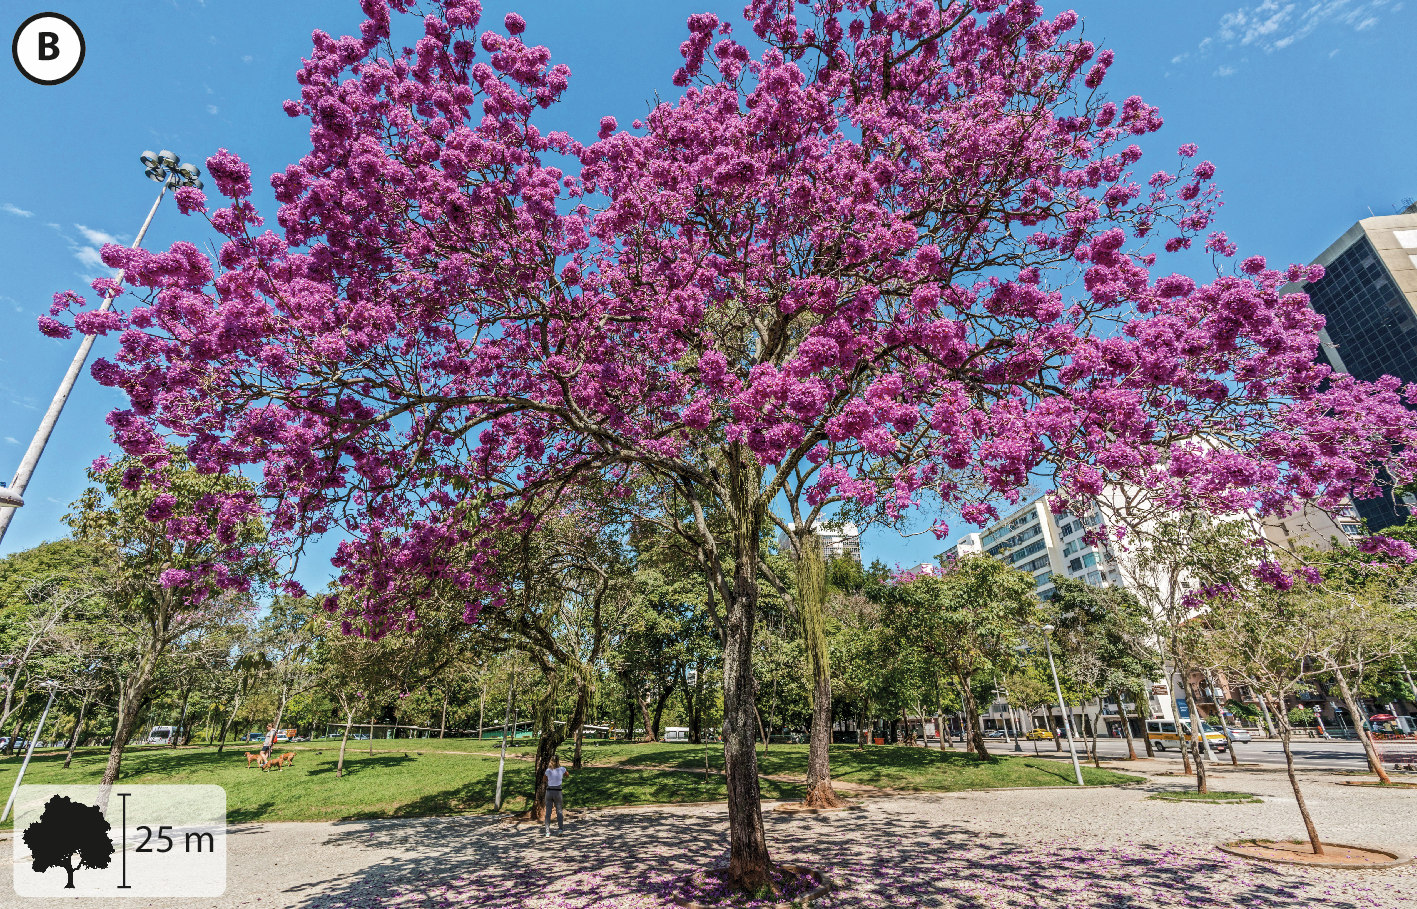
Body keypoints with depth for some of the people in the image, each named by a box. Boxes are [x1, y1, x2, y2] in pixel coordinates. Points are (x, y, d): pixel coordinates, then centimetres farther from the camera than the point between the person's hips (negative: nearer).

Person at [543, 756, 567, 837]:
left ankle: (547, 831, 1)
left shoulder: (548, 770, -3)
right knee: (559, 811, 10)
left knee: (548, 812, 6)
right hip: (558, 792, 0)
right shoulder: (562, 769, -3)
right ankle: (560, 829, 0)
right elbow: (567, 775, 18)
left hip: (549, 791, 0)